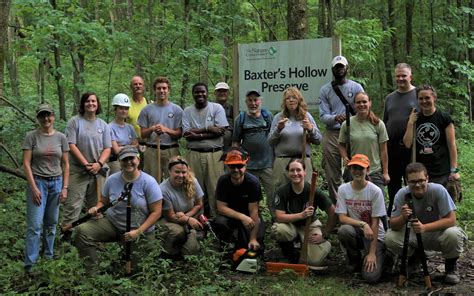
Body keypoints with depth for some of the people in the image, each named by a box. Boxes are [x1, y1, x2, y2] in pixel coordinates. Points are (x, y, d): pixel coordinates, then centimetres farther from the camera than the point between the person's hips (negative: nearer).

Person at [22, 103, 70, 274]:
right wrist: (34, 188, -12)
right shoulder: (31, 136, -3)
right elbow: (26, 164, -6)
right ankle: (29, 264, -5)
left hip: (56, 183, 3)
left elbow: (65, 164, 9)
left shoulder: (61, 137, 6)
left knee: (52, 223, 8)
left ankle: (49, 257, 21)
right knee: (35, 225, -8)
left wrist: (65, 187, 2)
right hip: (37, 182, -3)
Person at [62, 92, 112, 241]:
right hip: (78, 170, -4)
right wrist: (86, 164, -13)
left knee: (96, 204, 9)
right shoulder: (75, 122, -1)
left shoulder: (103, 125, 10)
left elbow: (107, 148, 7)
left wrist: (99, 164, -11)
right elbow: (71, 145, -7)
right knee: (73, 203, -7)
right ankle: (67, 233, -3)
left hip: (98, 170, 4)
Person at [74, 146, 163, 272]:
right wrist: (96, 209, -15)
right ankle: (92, 270, -13)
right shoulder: (112, 180, -3)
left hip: (140, 230, -3)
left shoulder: (148, 182, -15)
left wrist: (138, 232, -22)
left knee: (130, 268, 4)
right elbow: (103, 202, 10)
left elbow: (156, 212, -14)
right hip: (112, 223, 3)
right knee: (82, 231, -19)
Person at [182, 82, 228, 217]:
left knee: (215, 188, -5)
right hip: (194, 154, 2)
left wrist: (198, 135, -10)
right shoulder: (187, 111, 9)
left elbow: (220, 131, -7)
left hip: (214, 154, -1)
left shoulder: (217, 108, 4)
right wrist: (208, 128, -10)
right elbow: (186, 134, -3)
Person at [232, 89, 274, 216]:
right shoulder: (241, 119, 6)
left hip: (267, 163, 0)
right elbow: (235, 142, 5)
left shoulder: (268, 116, 8)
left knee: (273, 194, -4)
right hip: (249, 165, 0)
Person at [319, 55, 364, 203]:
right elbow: (323, 115, 1)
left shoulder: (356, 88, 8)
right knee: (333, 175, 3)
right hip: (332, 135, 1)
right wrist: (335, 118, -21)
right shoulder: (325, 90, 9)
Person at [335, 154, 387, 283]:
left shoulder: (375, 191, -14)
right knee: (343, 230, -35)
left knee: (371, 276, -20)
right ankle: (355, 259, -2)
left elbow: (375, 223, -14)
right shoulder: (343, 189, -7)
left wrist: (372, 253, -16)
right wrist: (363, 224, -28)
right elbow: (342, 218, -11)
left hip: (374, 235, -2)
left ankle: (378, 254, 16)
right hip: (355, 231, 2)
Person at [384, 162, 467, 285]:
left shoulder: (438, 190, -22)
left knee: (453, 235, -34)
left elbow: (451, 220, -24)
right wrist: (403, 217, -40)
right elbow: (393, 226, -16)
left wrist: (425, 227, -37)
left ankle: (451, 265, 0)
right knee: (390, 238, -24)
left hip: (437, 233, -2)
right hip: (412, 235, 2)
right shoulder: (402, 194, -16)